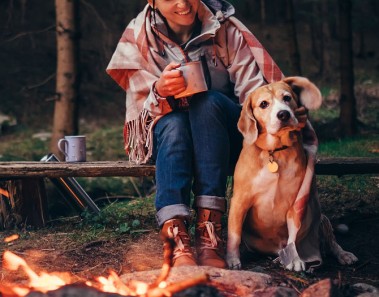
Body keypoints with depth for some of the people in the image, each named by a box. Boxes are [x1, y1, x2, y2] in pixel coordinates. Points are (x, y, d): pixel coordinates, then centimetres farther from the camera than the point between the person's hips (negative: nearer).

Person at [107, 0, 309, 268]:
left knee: (208, 101, -32)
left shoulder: (225, 29, -6)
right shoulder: (139, 37, -3)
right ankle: (176, 236, -50)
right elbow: (142, 105, -7)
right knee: (174, 124, -33)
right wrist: (159, 91, -31)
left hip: (223, 133, 0)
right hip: (166, 134, 1)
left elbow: (255, 90, -15)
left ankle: (209, 226, -41)